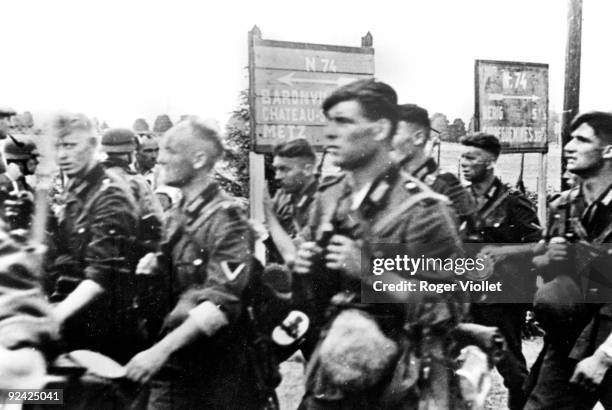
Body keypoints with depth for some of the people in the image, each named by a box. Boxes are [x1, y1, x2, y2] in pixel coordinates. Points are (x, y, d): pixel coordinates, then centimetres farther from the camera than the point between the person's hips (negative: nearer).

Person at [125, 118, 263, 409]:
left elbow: (221, 303, -23)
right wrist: (155, 267, 1)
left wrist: (161, 349, -28)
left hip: (216, 374, -7)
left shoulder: (225, 218, -15)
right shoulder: (177, 216, 9)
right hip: (172, 369, 7)